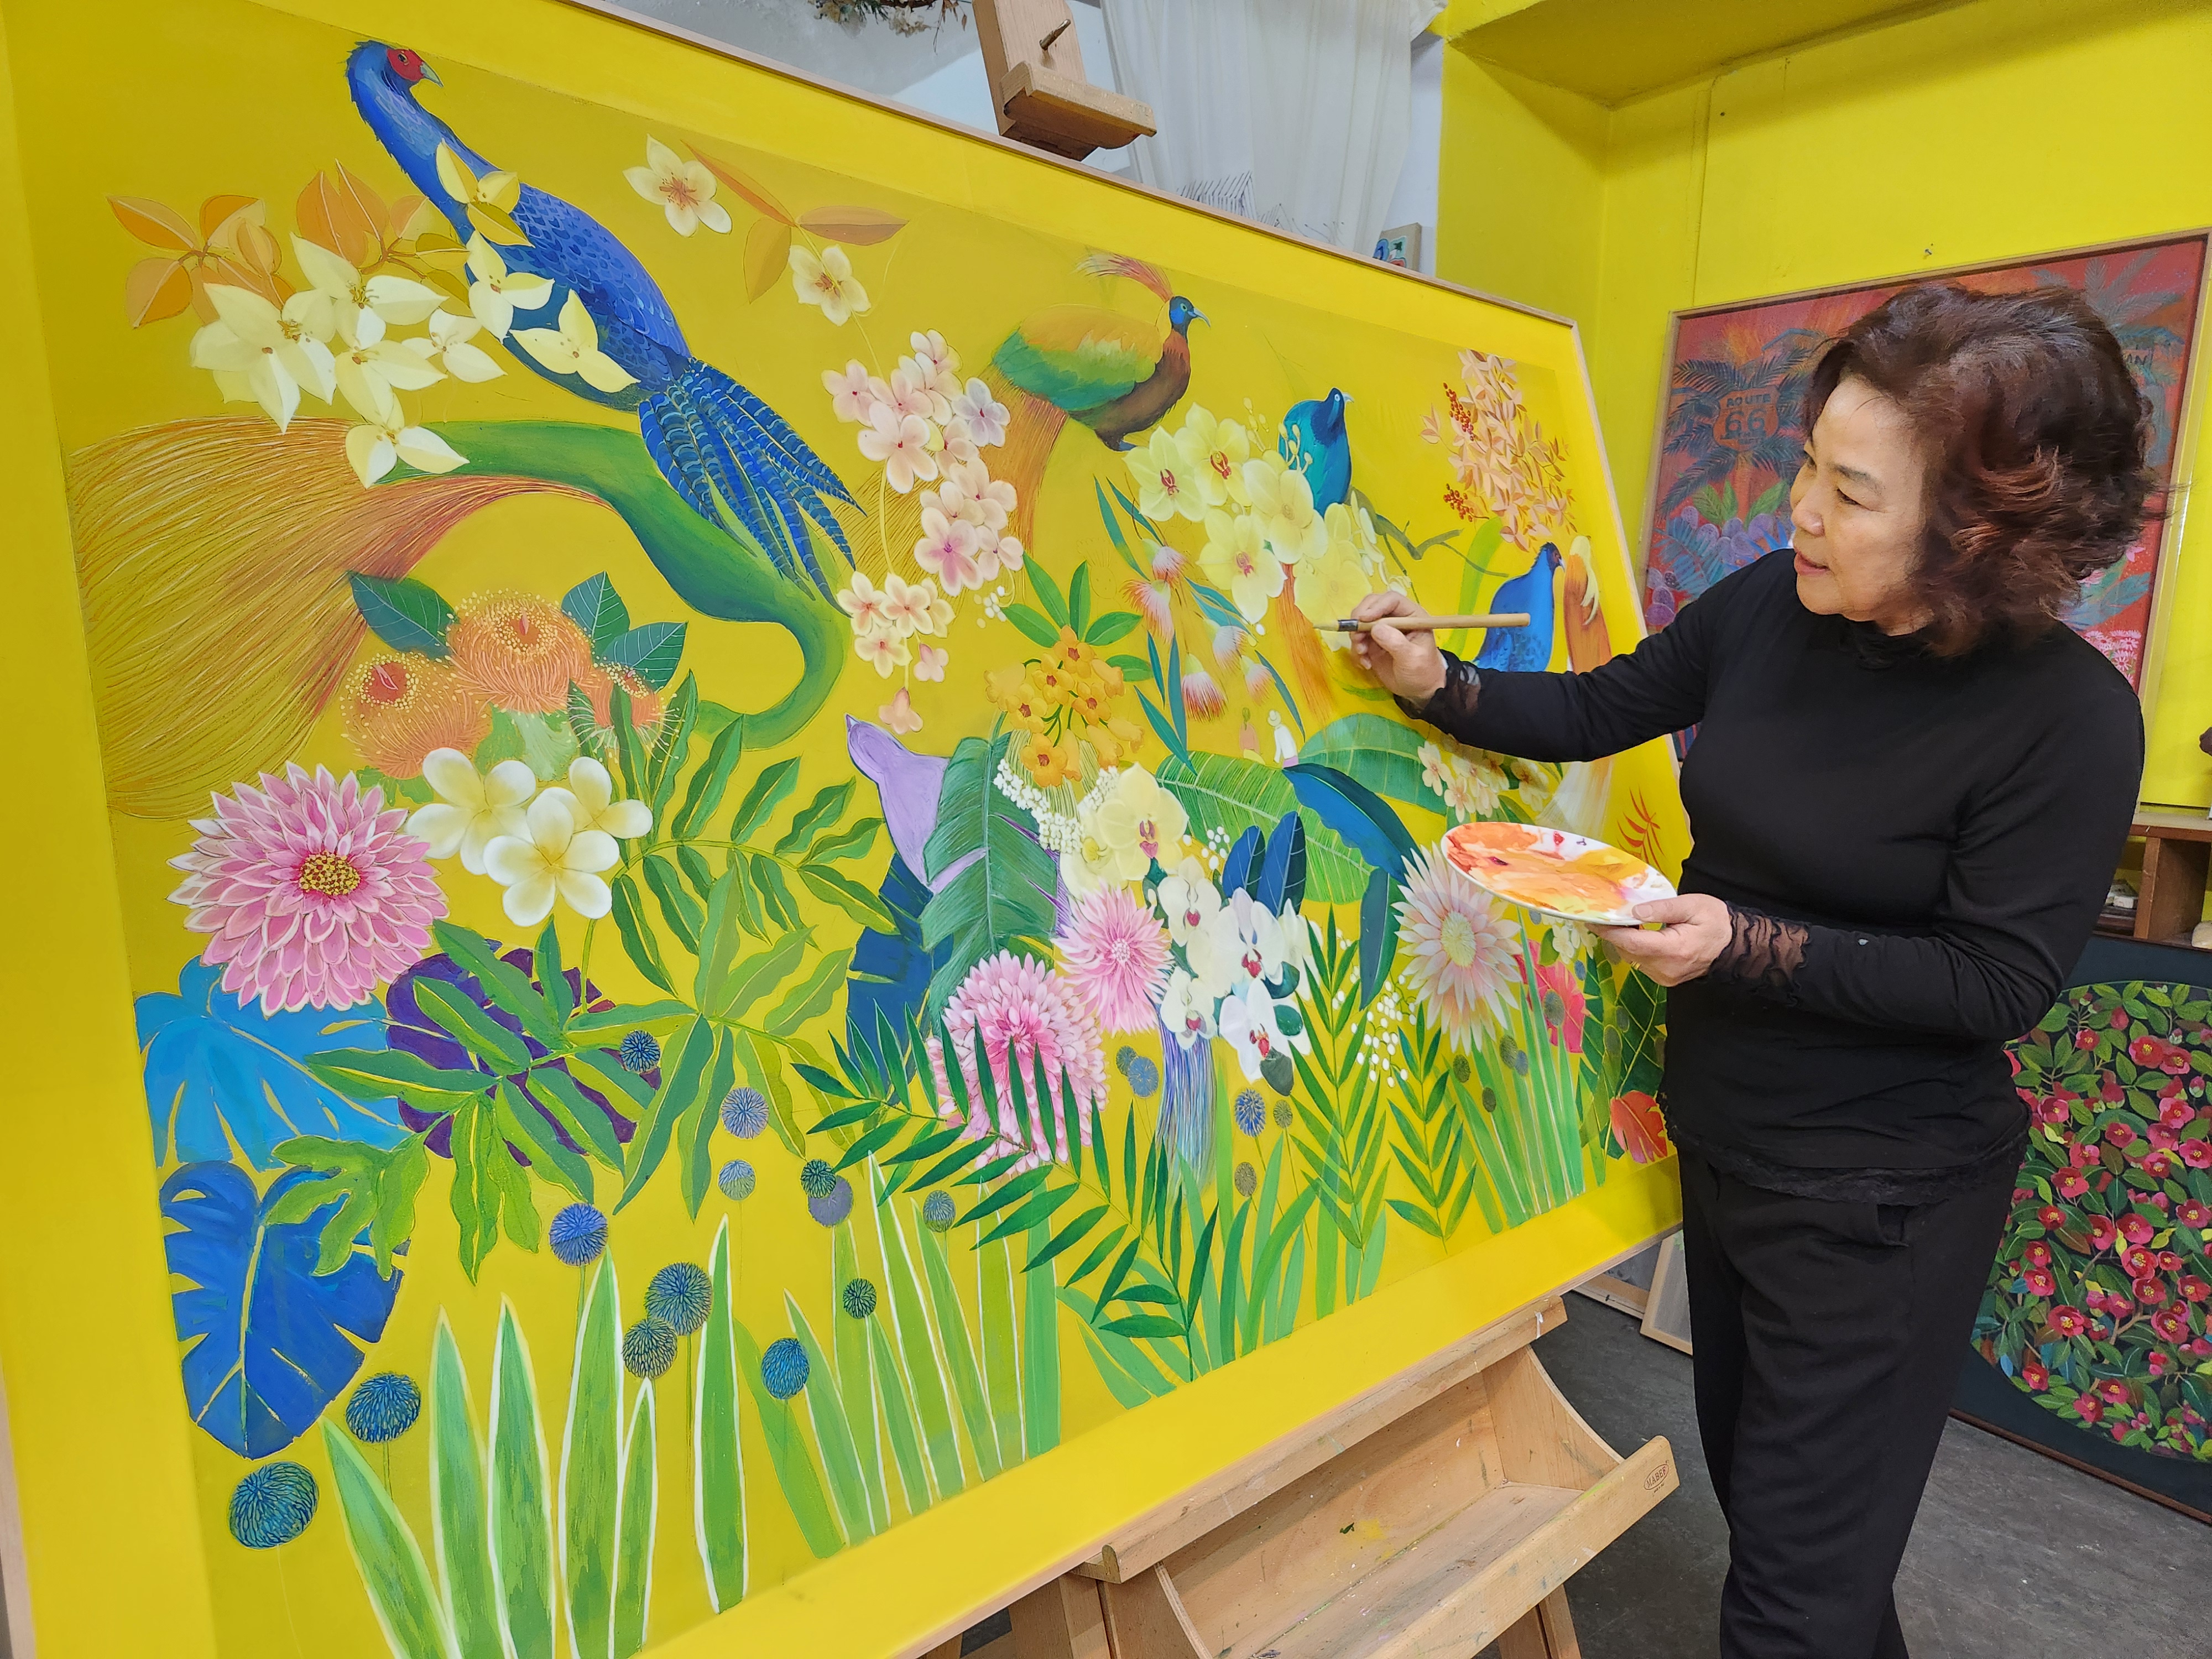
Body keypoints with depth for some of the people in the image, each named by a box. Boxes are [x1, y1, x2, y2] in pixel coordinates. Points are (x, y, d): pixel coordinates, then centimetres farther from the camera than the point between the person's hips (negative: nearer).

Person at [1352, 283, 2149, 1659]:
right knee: (1746, 1460, 27)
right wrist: (1437, 683, -9)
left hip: (1879, 1185, -6)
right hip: (1723, 1123, 7)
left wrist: (1747, 946, -28)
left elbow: (2002, 981, -19)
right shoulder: (1770, 607, -7)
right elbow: (1595, 712, 4)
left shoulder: (2068, 717, -22)